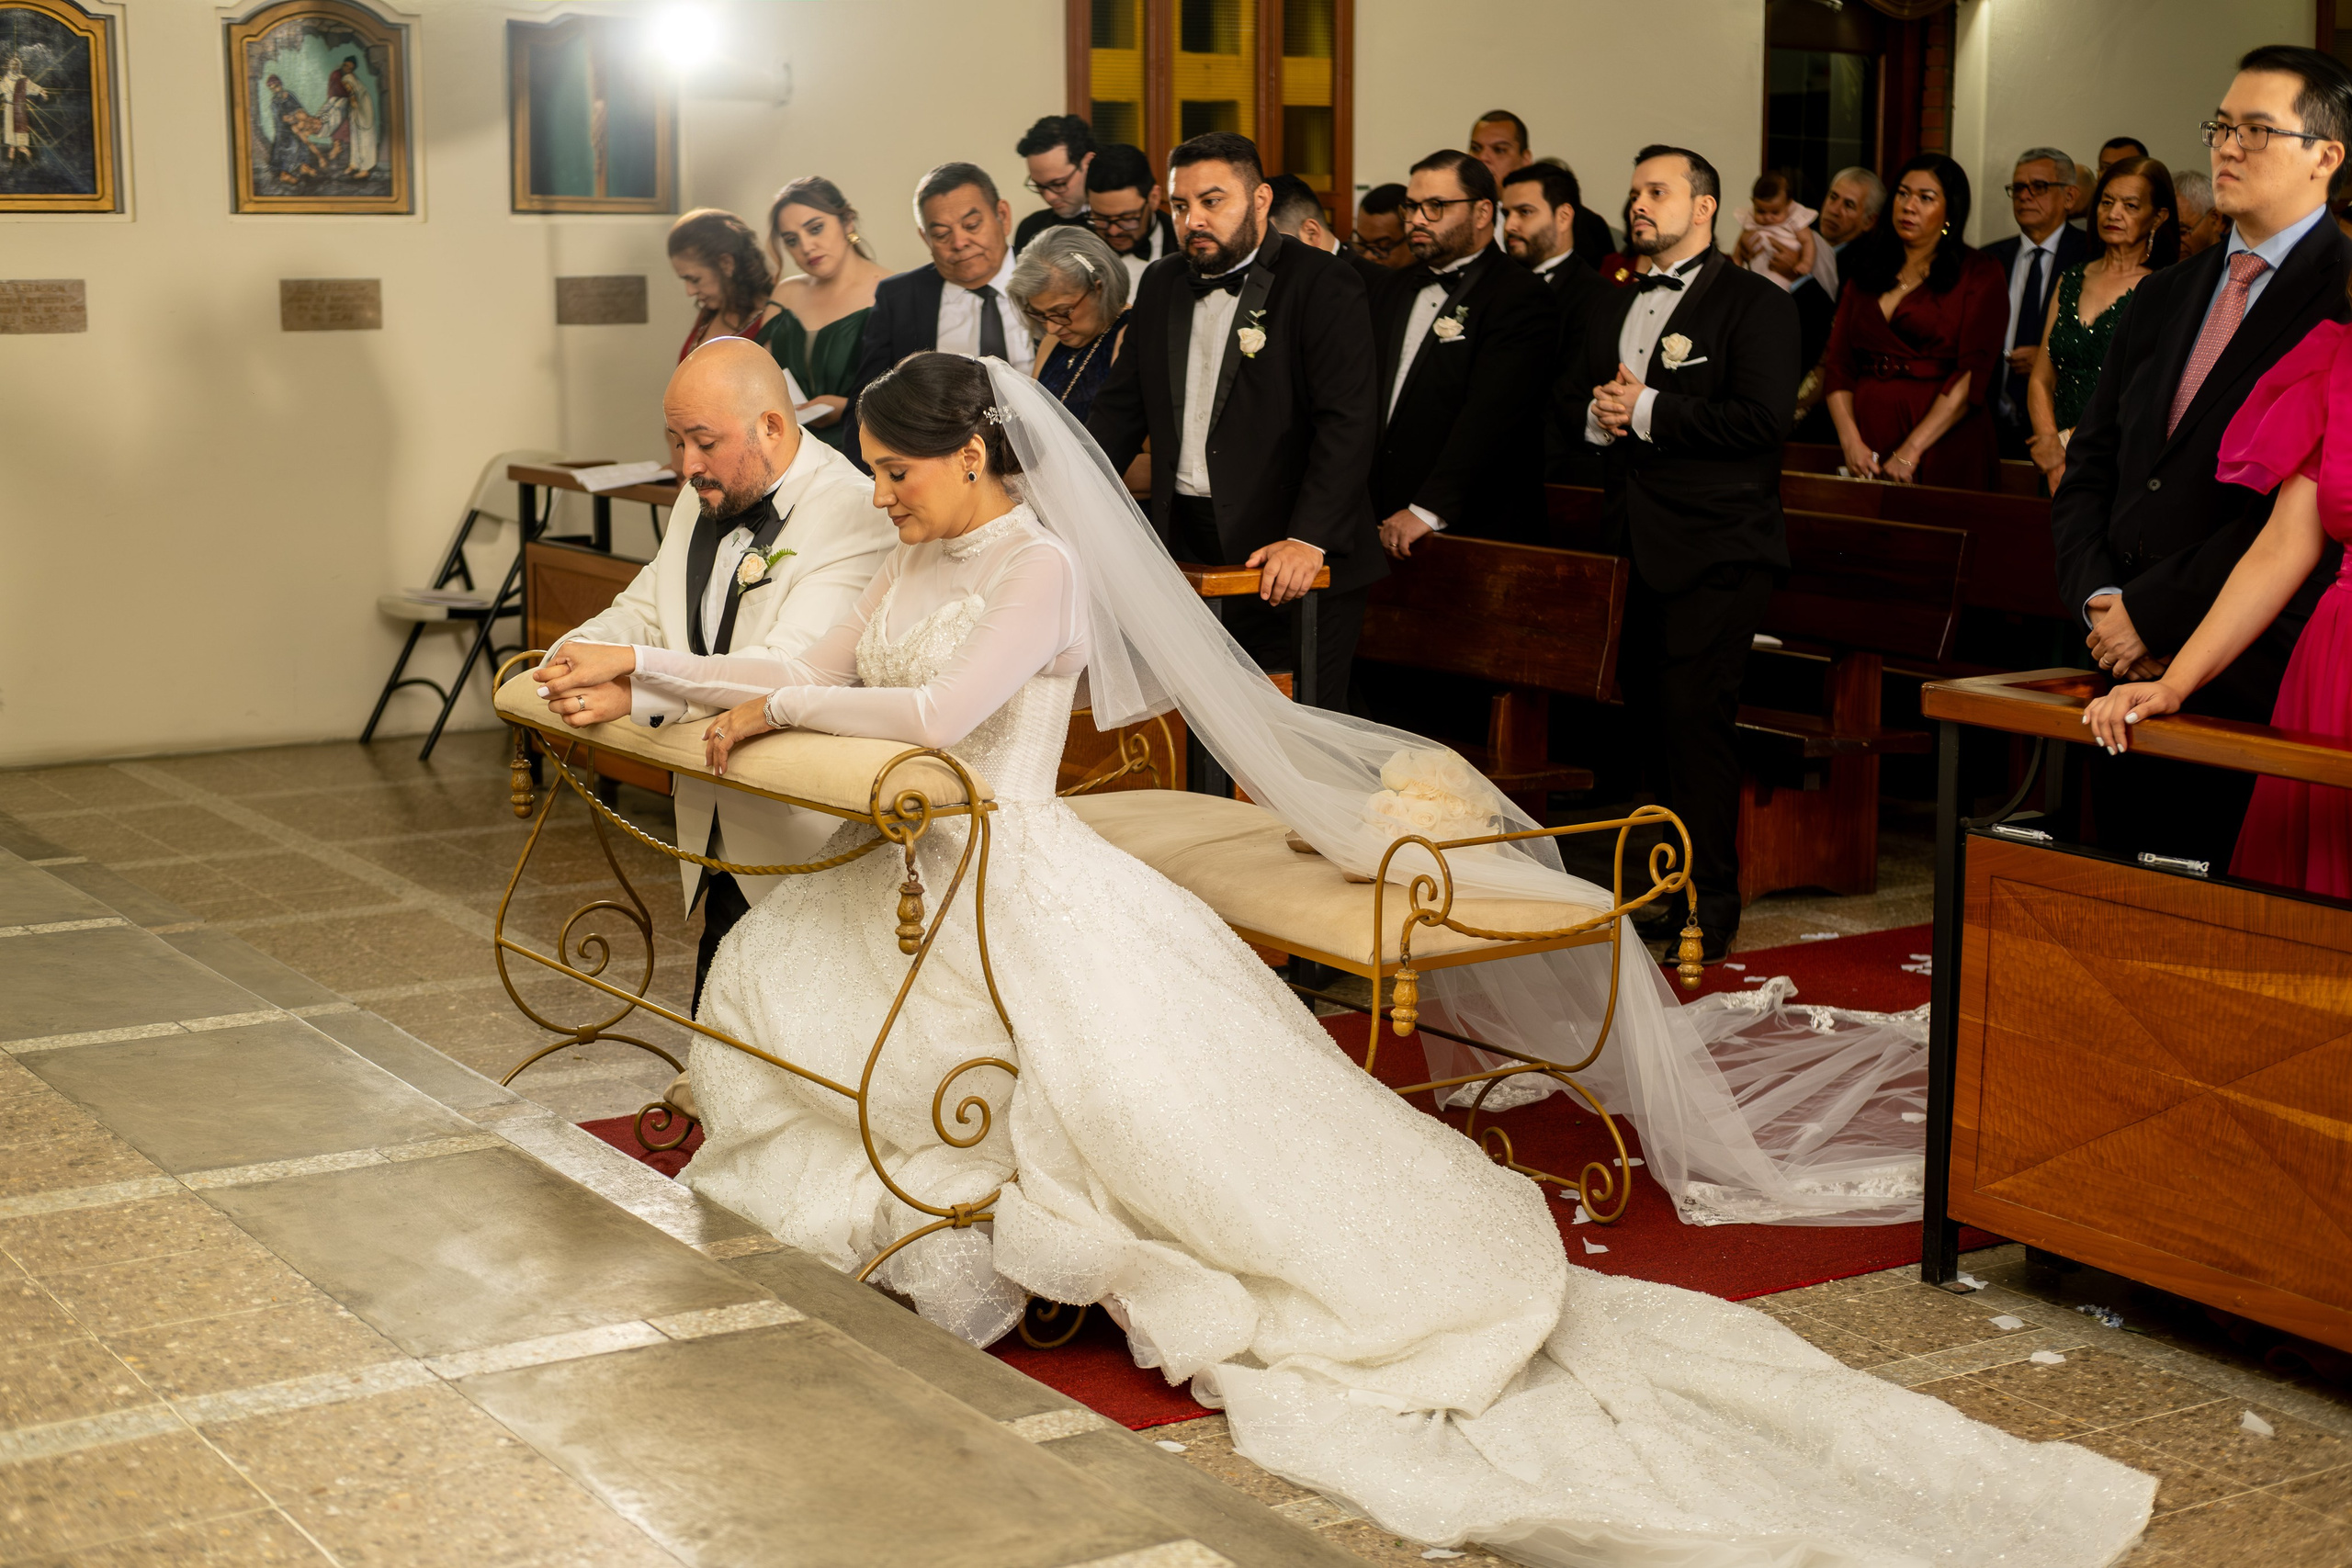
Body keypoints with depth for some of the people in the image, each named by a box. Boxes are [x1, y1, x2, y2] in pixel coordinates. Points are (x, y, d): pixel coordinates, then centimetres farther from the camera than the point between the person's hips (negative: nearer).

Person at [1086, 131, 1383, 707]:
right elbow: (1122, 406, 19)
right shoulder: (1163, 284, 14)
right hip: (1186, 550, 5)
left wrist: (1309, 539, -25)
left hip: (1291, 566, -5)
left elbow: (1348, 423, -15)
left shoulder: (1323, 285, -6)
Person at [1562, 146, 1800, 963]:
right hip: (1633, 546, 7)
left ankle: (1711, 905, -2)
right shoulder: (1614, 306, 20)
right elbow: (1569, 394, 21)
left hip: (1714, 554, -7)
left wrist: (1649, 410, -15)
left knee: (1692, 715, -11)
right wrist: (1596, 418, -3)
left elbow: (1764, 417, -15)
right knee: (1646, 712, 7)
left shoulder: (1755, 304, -4)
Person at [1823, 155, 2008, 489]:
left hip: (1942, 448, -4)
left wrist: (1910, 452, -17)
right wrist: (1851, 442, -9)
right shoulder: (1867, 271, 16)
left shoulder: (1979, 273, 2)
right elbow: (1837, 364, 7)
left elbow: (1973, 374, -9)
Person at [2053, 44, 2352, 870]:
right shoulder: (2164, 297, 18)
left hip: (2254, 684, -7)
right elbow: (2089, 468, 16)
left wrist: (2154, 613, -14)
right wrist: (2101, 601, -1)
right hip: (2128, 675, 7)